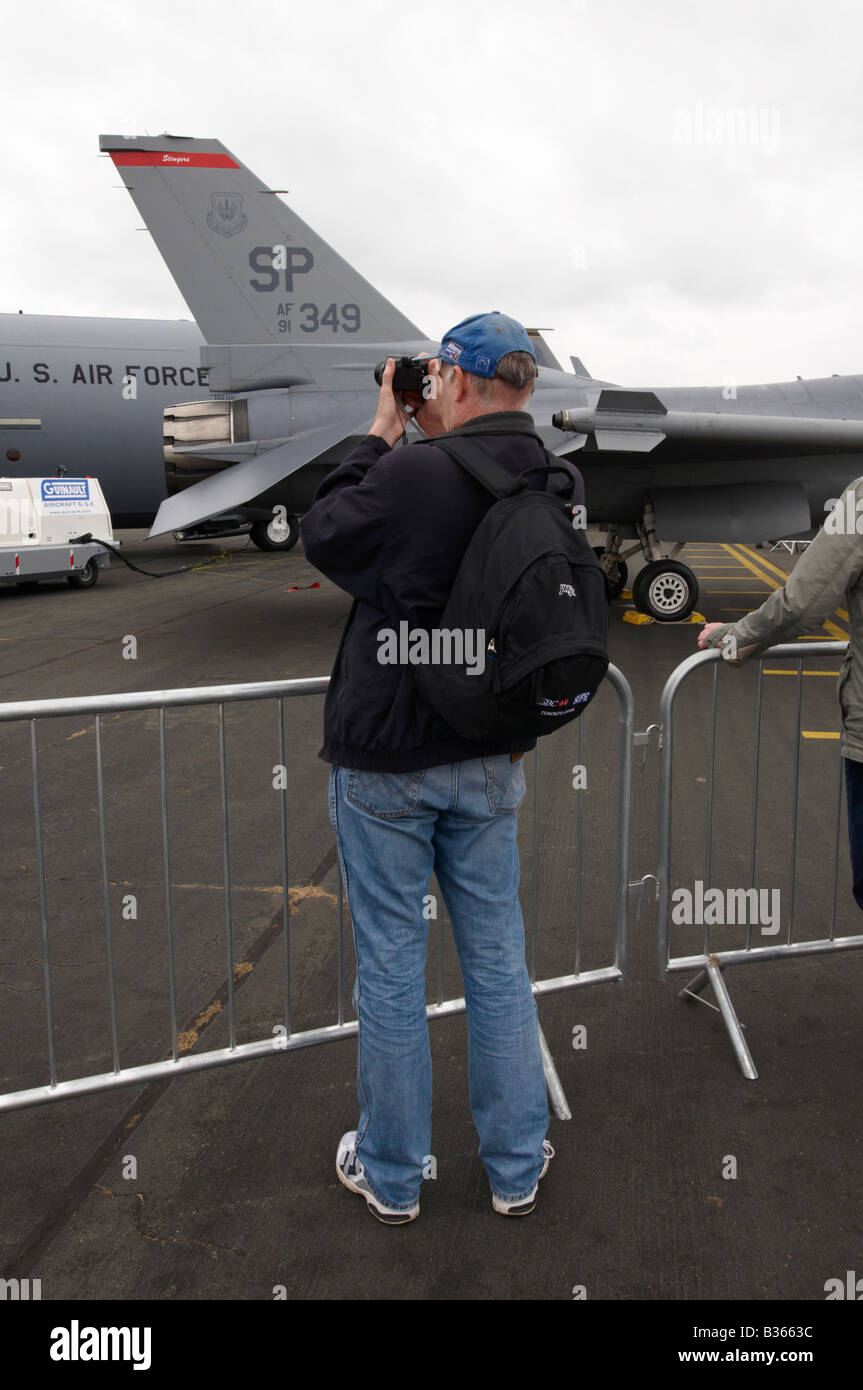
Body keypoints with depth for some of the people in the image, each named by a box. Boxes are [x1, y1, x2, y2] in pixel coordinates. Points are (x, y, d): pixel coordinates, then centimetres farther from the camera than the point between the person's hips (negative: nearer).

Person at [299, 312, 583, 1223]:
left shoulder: (413, 475, -22)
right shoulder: (560, 486, -3)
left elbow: (321, 535, -6)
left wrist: (382, 436, 1)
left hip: (386, 760, -5)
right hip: (492, 760, 5)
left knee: (390, 966, 10)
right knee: (497, 959, 16)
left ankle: (391, 1174, 28)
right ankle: (516, 1168, 31)